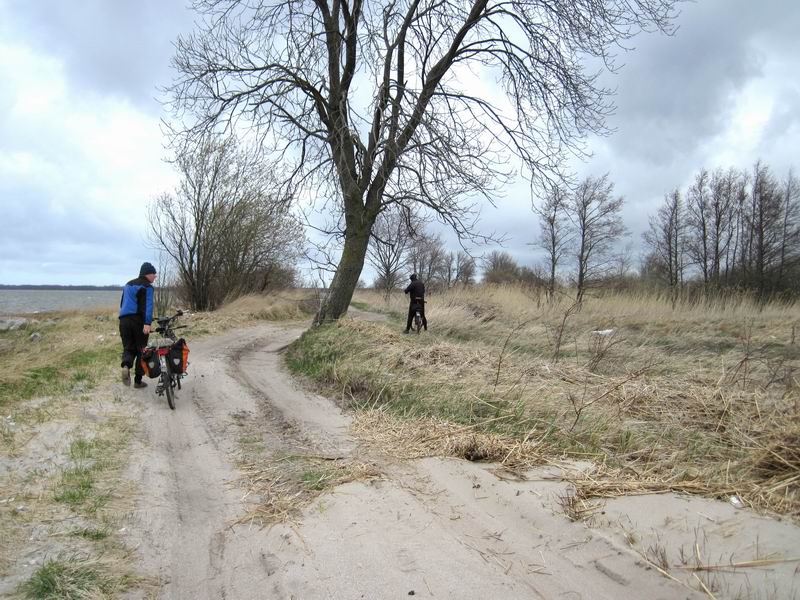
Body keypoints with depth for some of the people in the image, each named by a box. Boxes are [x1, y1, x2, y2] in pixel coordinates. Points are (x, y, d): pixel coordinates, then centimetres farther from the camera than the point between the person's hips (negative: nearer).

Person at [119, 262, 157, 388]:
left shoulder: (128, 284, 20)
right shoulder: (147, 286, -4)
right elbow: (148, 306, -17)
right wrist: (147, 323, -26)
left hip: (124, 320, 6)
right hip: (138, 320, -6)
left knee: (128, 347, 11)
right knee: (141, 349, 6)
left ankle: (126, 366, -22)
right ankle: (138, 380, 9)